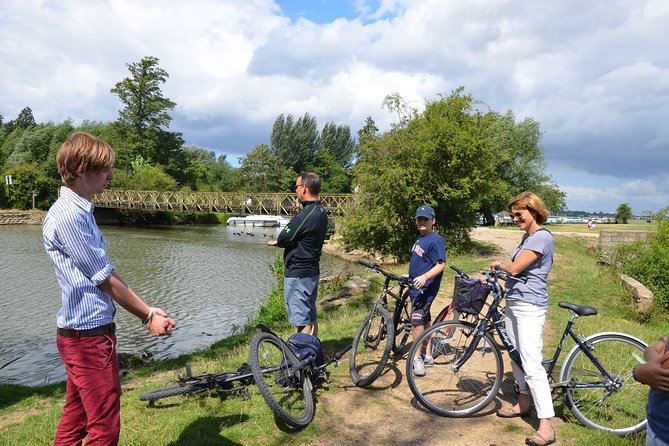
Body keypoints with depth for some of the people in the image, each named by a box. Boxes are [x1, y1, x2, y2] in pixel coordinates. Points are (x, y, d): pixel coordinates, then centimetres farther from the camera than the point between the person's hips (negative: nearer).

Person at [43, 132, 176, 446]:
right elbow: (106, 279, -16)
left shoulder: (80, 211, 11)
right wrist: (147, 316, -6)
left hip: (80, 333, 10)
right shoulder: (68, 215, -20)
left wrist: (147, 308, 6)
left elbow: (107, 274, 11)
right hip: (89, 335, -10)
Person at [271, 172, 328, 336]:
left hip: (298, 274, -10)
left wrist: (276, 241, 3)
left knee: (302, 321, -2)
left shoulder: (306, 215, -23)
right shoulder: (321, 211, 8)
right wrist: (282, 241, 1)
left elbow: (283, 239, -18)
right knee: (310, 317, 19)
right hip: (312, 270, 10)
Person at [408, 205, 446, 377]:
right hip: (416, 286, 10)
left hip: (425, 287, -9)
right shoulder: (420, 239, 13)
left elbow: (440, 264, -21)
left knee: (417, 320, -13)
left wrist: (424, 277, -33)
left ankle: (417, 358, -3)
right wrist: (410, 276, 31)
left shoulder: (436, 240, -14)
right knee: (425, 320, 15)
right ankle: (427, 355, 25)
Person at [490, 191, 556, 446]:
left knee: (532, 365, -12)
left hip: (529, 307, -10)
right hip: (513, 303, 10)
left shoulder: (541, 237, -15)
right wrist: (500, 271, 4)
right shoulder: (527, 236, 15)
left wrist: (499, 265, 1)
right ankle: (523, 404, 34)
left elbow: (515, 268, -18)